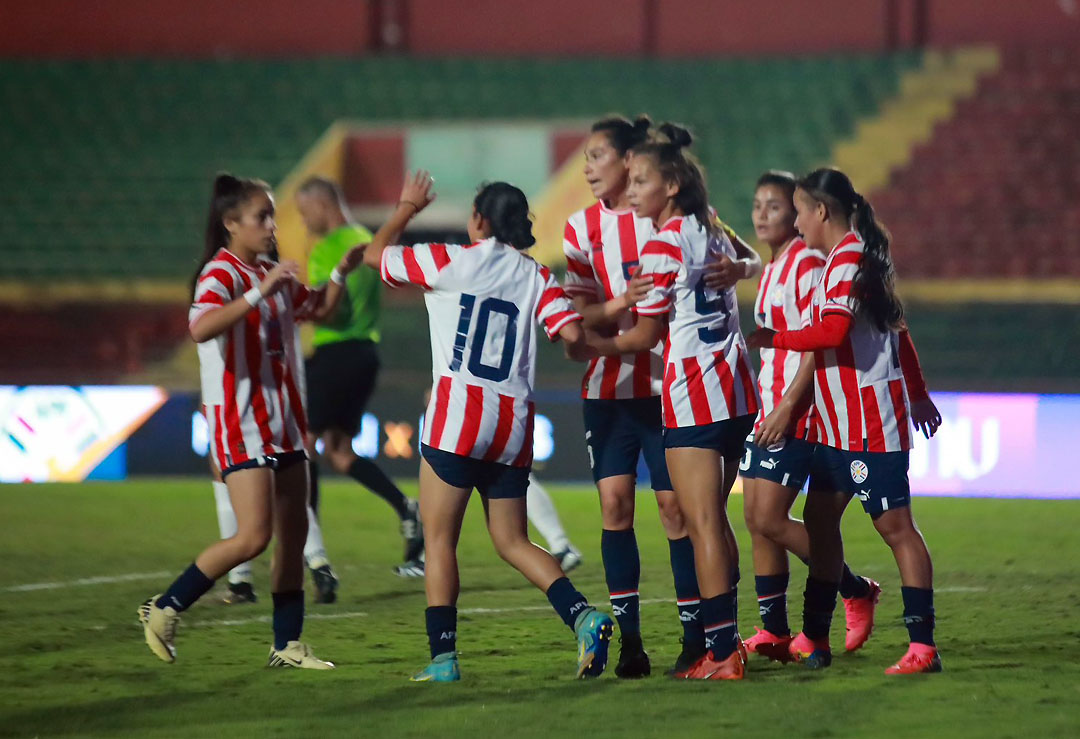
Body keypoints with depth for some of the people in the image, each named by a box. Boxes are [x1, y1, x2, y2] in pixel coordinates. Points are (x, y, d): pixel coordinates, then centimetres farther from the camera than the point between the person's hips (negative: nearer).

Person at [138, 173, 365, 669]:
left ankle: (287, 645, 14)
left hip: (283, 421, 9)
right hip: (240, 424, -9)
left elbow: (317, 309, 29)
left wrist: (340, 274, 10)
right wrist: (259, 293, -37)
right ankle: (165, 609, -4)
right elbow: (200, 328, -33)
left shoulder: (273, 274, 13)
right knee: (254, 536, -16)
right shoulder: (221, 274, -14)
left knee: (294, 533, 8)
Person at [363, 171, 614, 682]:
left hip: (458, 415, -4)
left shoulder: (451, 261, 0)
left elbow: (375, 254, 13)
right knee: (512, 541, 12)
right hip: (514, 423, 5)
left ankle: (443, 657, -4)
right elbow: (573, 336, -5)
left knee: (439, 538, 3)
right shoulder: (536, 277, 9)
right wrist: (576, 351, 19)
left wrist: (406, 208, 29)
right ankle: (583, 616, -8)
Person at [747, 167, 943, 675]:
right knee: (819, 518, 12)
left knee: (894, 524, -9)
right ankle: (814, 639, 18)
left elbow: (833, 330, -29)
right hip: (839, 423, 10)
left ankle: (923, 646, -8)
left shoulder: (848, 259, -14)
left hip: (870, 422, -10)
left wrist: (775, 339, -16)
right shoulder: (848, 258, 16)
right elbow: (898, 332, 24)